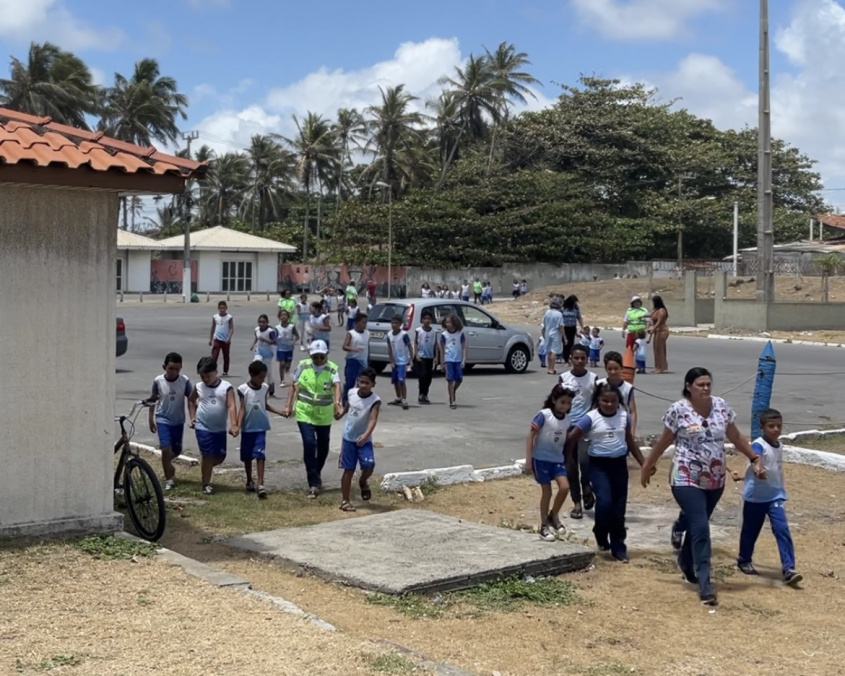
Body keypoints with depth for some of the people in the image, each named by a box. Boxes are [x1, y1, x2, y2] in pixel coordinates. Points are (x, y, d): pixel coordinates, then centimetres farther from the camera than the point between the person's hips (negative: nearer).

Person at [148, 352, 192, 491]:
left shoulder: (185, 381, -12)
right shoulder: (158, 381, -12)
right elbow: (152, 399, 2)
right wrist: (151, 419, 5)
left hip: (178, 421, 2)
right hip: (163, 419, -2)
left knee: (177, 451, 13)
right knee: (166, 449, -14)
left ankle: (166, 463, 47)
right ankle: (169, 479, 0)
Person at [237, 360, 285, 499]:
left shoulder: (265, 388, 0)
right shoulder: (243, 389, -10)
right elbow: (242, 409, -11)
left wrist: (279, 411, 6)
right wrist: (238, 426, -20)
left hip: (261, 427, 1)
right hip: (248, 428, -1)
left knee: (260, 455, -9)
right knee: (247, 456, 12)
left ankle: (260, 485, -13)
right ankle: (249, 481, 30)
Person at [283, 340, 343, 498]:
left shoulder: (332, 368, -9)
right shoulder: (303, 366, -5)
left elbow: (337, 386, -27)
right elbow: (295, 386, 5)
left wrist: (337, 403, -44)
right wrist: (289, 406, 1)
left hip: (324, 415, 1)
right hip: (305, 413, -1)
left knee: (323, 445, 14)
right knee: (309, 444, -13)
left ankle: (317, 474, 41)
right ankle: (314, 483, -9)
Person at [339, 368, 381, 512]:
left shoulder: (375, 401, -16)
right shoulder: (351, 392, -4)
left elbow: (373, 420, -28)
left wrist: (365, 435, -44)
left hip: (364, 440, -2)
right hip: (349, 438, 2)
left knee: (369, 465, -19)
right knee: (349, 470, 5)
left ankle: (363, 482, 16)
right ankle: (345, 500, 15)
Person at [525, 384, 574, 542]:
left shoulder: (567, 419, 1)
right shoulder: (543, 415, -16)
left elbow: (565, 439, 11)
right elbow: (530, 437, -13)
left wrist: (567, 460, 11)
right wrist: (528, 461, -14)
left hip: (558, 459, 5)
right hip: (541, 458, -5)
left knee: (565, 487, -11)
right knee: (547, 492, -1)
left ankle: (553, 516, 14)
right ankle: (544, 526, 13)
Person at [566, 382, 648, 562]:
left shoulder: (624, 416, 1)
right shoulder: (590, 418, -10)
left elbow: (630, 441, 14)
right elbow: (571, 438, -3)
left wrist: (643, 463, 15)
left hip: (619, 463, 3)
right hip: (598, 464, -3)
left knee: (619, 507, 5)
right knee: (604, 502, -18)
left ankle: (618, 548, 16)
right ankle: (601, 537, 9)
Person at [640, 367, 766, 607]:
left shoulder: (721, 406, 1)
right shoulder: (678, 410, -11)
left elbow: (736, 437, 10)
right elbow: (664, 441, -1)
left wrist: (755, 459, 7)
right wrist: (647, 466, 5)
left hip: (715, 480, 5)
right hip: (687, 480, -5)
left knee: (696, 525, 19)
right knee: (701, 530, -13)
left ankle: (685, 563, 46)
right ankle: (705, 586, -11)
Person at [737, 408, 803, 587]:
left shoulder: (779, 446, 6)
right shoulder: (759, 444, -16)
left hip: (775, 496, 5)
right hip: (755, 496, -5)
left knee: (782, 529, -9)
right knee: (750, 530, 10)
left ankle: (788, 569, -11)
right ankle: (744, 561, 33)